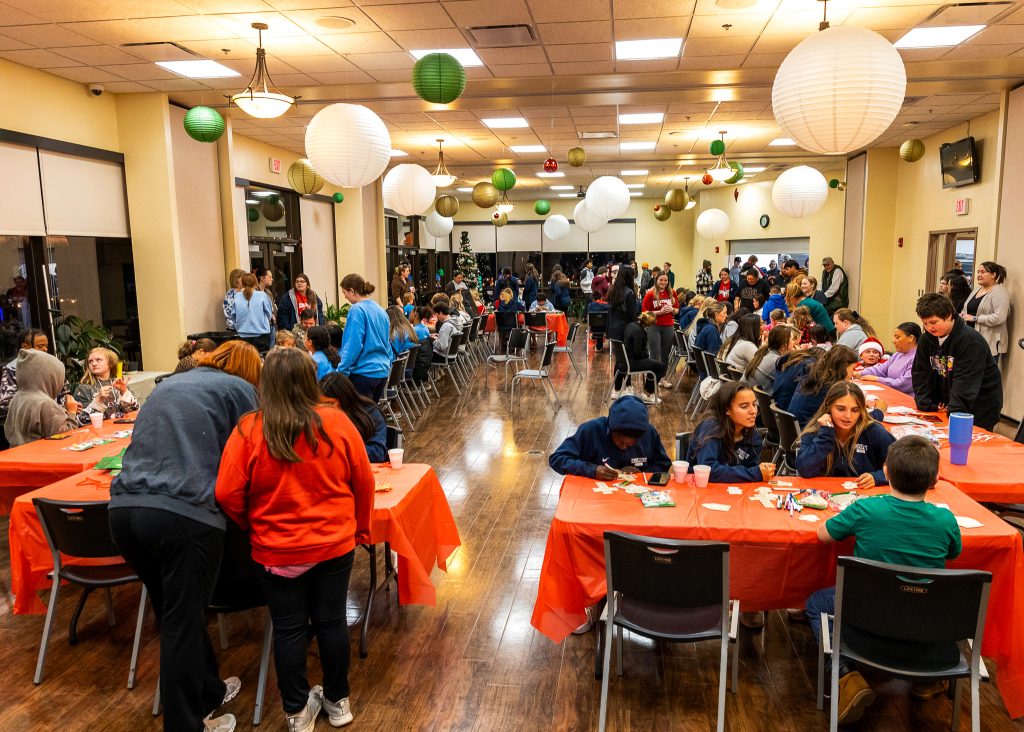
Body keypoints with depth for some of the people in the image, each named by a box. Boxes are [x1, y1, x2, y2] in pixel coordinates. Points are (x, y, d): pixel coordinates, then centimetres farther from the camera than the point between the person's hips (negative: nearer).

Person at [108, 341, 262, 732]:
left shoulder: (167, 385, 24)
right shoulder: (239, 389, 6)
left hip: (124, 508, 7)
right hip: (183, 514, -6)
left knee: (174, 614, 21)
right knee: (183, 623, 6)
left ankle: (209, 692, 37)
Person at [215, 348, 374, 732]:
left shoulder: (249, 430, -15)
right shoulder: (337, 422, -10)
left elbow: (228, 495, -10)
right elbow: (363, 482, -3)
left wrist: (252, 528, 9)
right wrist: (361, 530, 13)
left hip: (278, 552, -1)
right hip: (335, 546, 2)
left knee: (289, 630, 14)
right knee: (332, 621, 16)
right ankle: (337, 701, 32)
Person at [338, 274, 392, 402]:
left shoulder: (357, 310, -12)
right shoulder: (380, 310, 10)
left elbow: (353, 345, -18)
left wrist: (342, 370, -14)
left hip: (364, 371, -8)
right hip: (382, 371, 8)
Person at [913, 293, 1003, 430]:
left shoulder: (971, 340, -19)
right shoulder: (926, 339, 0)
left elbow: (965, 382, -27)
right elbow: (920, 373, -1)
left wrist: (954, 413, -34)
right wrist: (926, 405, -12)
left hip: (980, 409, -5)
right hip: (943, 406, 5)